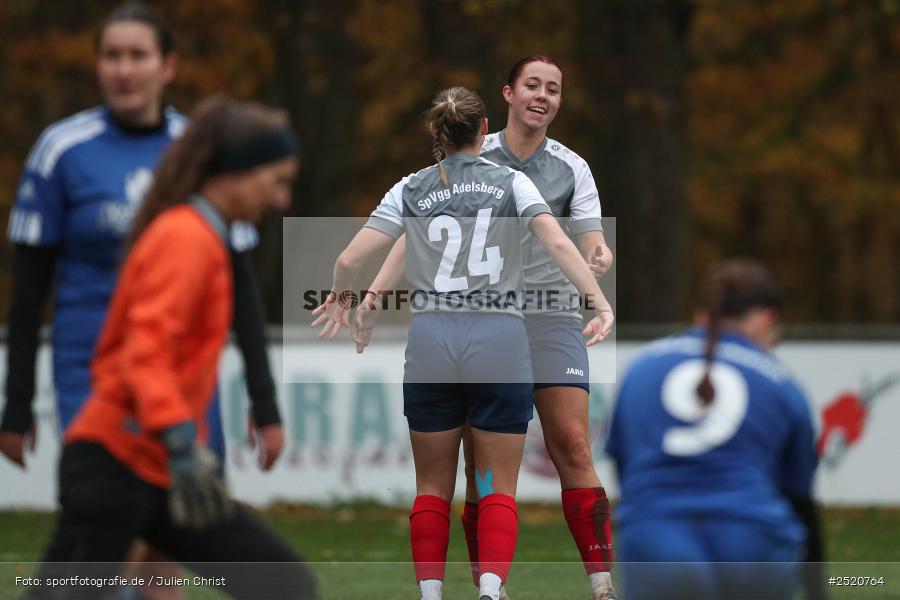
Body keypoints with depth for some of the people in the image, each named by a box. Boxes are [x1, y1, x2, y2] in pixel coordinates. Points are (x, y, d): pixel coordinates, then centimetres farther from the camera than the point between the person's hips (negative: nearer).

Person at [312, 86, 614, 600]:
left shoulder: (411, 190, 7)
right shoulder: (510, 182, 4)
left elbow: (350, 259, 2)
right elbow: (559, 244, -11)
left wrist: (342, 295, 22)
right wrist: (601, 302, -10)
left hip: (431, 343, 1)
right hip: (500, 344, -1)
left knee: (433, 487, 13)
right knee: (499, 489, 4)